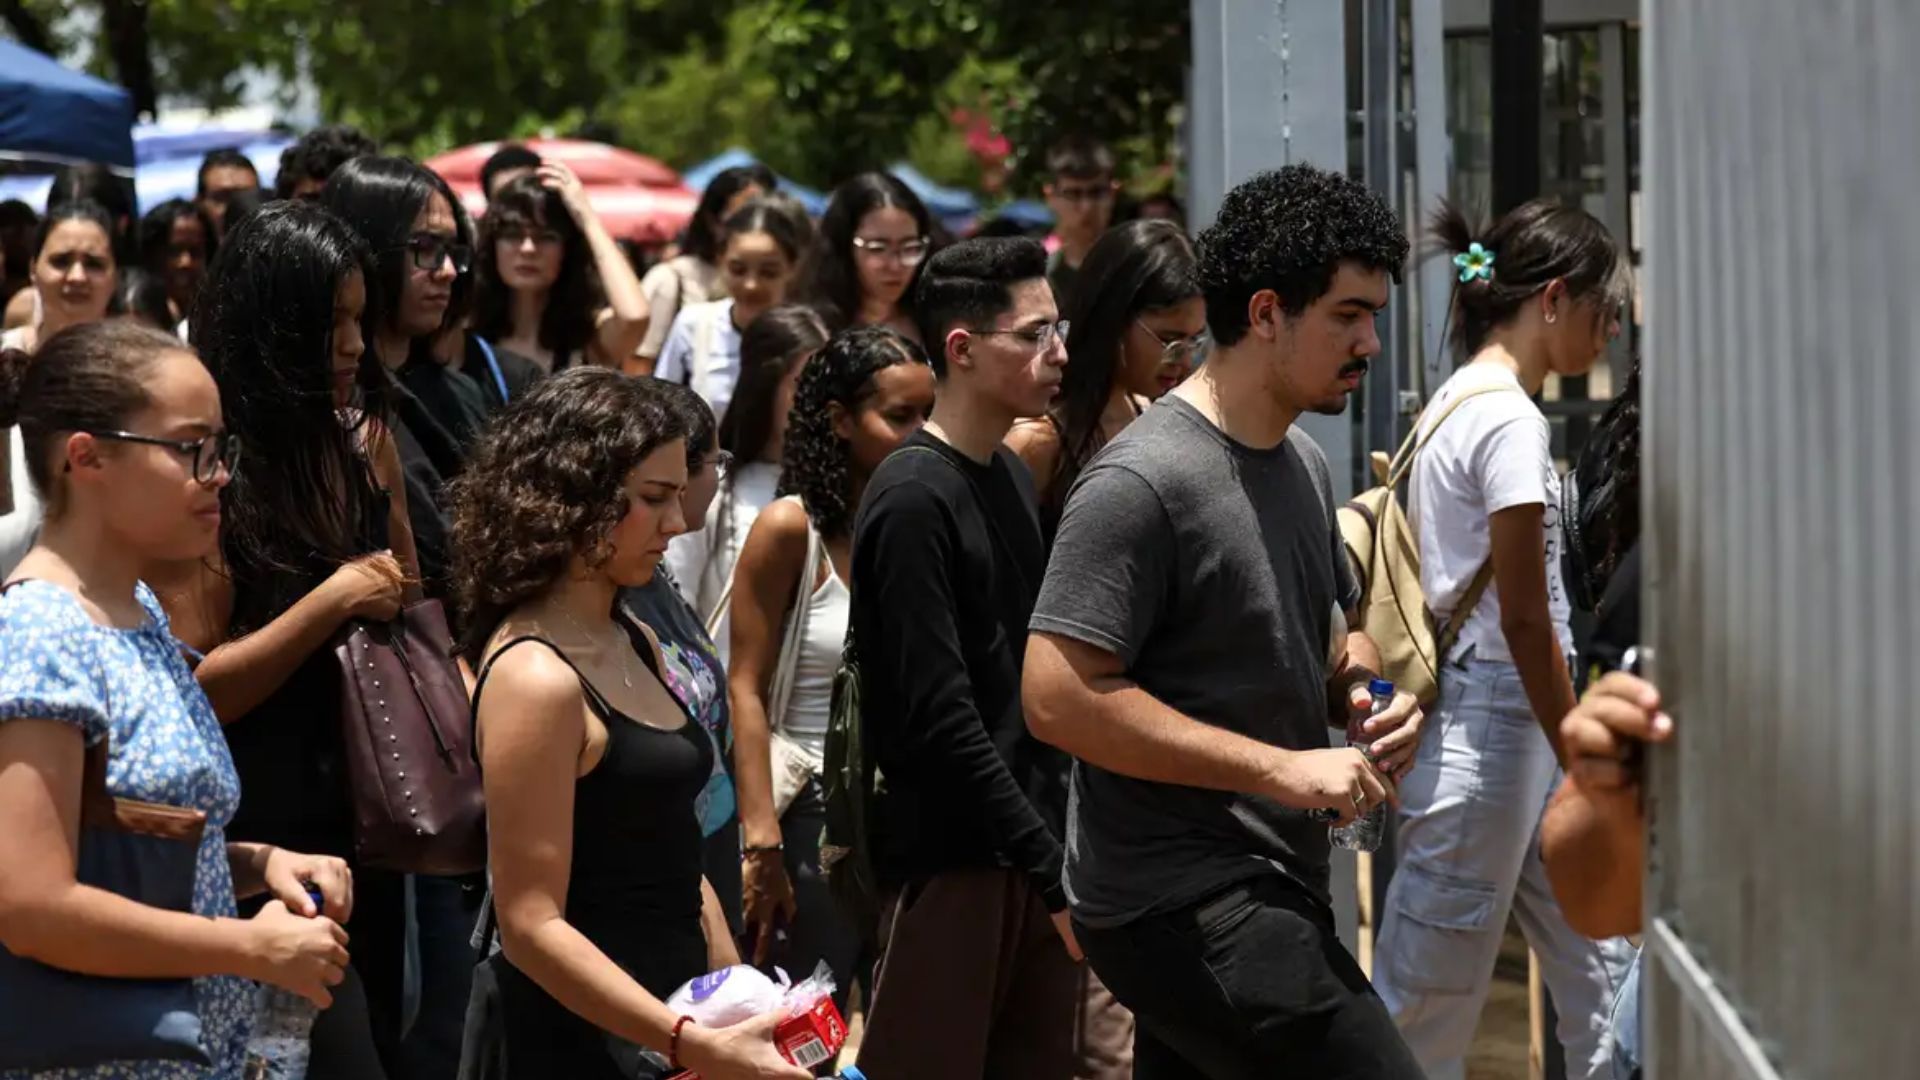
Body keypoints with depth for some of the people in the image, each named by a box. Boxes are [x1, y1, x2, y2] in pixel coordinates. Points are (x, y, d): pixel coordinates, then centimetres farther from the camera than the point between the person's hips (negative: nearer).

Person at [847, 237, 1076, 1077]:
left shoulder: (1014, 476, 13)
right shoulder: (912, 500, -13)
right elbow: (942, 720, -18)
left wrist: (1060, 847, 9)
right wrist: (1053, 871, -18)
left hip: (1032, 851, 8)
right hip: (950, 862, -8)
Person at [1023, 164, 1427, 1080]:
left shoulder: (1304, 463, 14)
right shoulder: (1143, 481, -15)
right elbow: (1058, 695, -21)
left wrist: (1360, 687, 4)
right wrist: (1284, 767, -21)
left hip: (1270, 891, 9)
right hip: (1183, 907, -9)